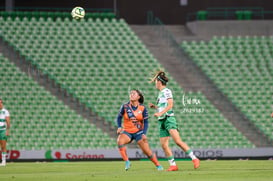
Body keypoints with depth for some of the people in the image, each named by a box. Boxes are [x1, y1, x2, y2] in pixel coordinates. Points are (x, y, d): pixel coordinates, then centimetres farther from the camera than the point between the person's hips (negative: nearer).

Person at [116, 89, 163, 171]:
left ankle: (158, 166, 18)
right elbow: (119, 117, 8)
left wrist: (144, 134, -14)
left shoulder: (143, 108, -6)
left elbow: (146, 122, -1)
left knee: (147, 151, -5)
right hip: (127, 131, 0)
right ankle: (127, 162, -22)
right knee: (120, 141, -32)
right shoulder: (125, 107, -6)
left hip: (138, 132, 0)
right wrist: (119, 127, -10)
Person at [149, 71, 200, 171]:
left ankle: (194, 159, -20)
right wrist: (155, 107, 19)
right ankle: (173, 165, 1)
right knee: (164, 145, -1)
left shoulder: (166, 91, -4)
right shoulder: (161, 93, 22)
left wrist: (160, 113, -23)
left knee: (177, 141, -20)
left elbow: (170, 105, -16)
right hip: (162, 121, 9)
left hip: (169, 119, -9)